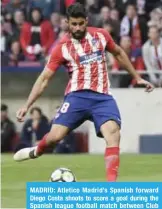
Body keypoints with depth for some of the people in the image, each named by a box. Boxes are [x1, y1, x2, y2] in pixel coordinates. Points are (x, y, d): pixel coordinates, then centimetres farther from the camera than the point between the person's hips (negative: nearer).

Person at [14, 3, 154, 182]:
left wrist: (137, 78, 28)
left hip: (102, 97, 1)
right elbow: (44, 78, 1)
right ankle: (36, 151, 22)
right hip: (77, 96, -1)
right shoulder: (62, 47, -1)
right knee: (55, 136, -14)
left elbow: (118, 53, 26)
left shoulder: (101, 35, 6)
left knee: (113, 134, -23)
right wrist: (26, 106, -7)